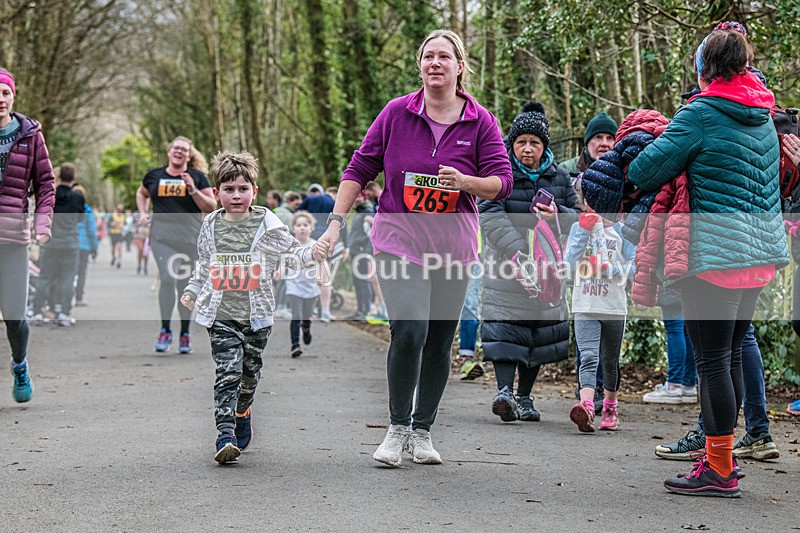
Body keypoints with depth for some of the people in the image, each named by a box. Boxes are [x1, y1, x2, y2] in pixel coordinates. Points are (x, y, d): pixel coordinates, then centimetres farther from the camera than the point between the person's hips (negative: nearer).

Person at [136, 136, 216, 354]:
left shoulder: (197, 177, 5)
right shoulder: (154, 175, 10)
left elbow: (211, 206, 1)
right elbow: (142, 193, 30)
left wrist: (193, 191, -12)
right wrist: (142, 213, 13)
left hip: (190, 239, 0)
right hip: (162, 236, 0)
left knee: (185, 285, 6)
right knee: (167, 279, -15)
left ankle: (185, 334, 19)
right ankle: (165, 330, 0)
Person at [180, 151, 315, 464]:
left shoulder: (267, 224, 1)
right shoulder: (211, 226, 7)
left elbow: (293, 250, 5)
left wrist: (313, 253, -14)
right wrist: (192, 291, 21)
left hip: (257, 315, 0)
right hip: (221, 315, 0)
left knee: (250, 373, 11)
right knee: (228, 373, -12)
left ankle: (242, 413, 41)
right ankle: (225, 436, -15)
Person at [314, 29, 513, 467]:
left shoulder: (481, 122, 0)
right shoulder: (396, 112, -1)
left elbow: (502, 182, -1)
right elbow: (359, 169, 5)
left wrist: (465, 182, -21)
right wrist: (335, 224, 0)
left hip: (453, 245, 2)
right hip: (399, 239, -2)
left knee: (440, 342, 7)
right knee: (409, 332, -17)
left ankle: (422, 432, 22)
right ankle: (397, 429, 0)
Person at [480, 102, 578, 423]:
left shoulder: (558, 176, 7)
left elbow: (578, 216, 11)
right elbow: (491, 218, -16)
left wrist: (557, 214, -13)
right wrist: (518, 253, -27)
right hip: (505, 264, -4)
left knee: (540, 329, 5)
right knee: (504, 325, -15)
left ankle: (524, 396, 13)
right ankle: (504, 391, -20)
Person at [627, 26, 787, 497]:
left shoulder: (701, 113, -10)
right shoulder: (764, 116, 13)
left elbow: (645, 170, -14)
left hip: (718, 254, -8)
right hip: (761, 253, 8)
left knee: (712, 359, -3)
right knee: (731, 353, 16)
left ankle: (721, 471, 0)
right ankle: (721, 454, 25)